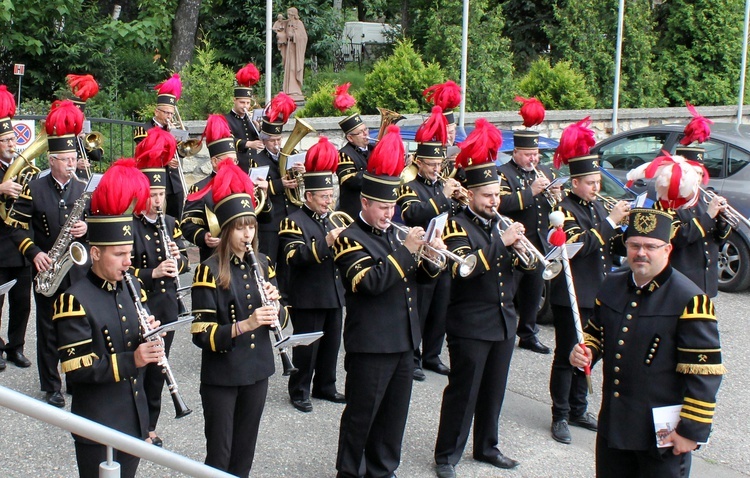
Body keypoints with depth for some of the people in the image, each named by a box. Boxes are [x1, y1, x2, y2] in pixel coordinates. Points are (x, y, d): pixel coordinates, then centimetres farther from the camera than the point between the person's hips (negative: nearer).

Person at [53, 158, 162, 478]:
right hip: (97, 427, -7)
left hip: (135, 421, 7)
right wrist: (131, 360, -28)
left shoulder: (130, 286, 7)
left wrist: (146, 337, -7)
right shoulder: (75, 300, -16)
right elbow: (76, 368, -20)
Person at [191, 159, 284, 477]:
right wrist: (243, 325, -30)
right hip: (221, 376, -5)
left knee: (244, 451, 15)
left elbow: (278, 320, 10)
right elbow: (201, 334, -17)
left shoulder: (262, 264, 4)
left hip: (257, 370, 5)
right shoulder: (210, 270, -13)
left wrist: (273, 303, -11)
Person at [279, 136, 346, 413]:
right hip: (308, 298, -7)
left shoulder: (333, 219, 15)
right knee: (307, 346, 0)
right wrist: (326, 243, -33)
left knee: (331, 343, 14)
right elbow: (295, 257, -25)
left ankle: (325, 386, 29)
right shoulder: (294, 221, -11)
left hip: (334, 294, 8)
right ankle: (299, 392, 13)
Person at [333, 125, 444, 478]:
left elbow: (417, 276, 16)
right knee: (361, 415, 4)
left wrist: (431, 259, -5)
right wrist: (405, 250, -24)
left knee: (395, 413, 16)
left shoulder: (393, 233, 13)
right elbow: (371, 281, -24)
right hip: (370, 343, -7)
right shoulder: (350, 239, -10)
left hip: (403, 340, 8)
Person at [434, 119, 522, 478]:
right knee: (462, 391, 1)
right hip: (470, 324, -6)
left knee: (494, 390, 16)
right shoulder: (457, 227, -10)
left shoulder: (502, 223, 11)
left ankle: (487, 446, 31)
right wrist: (501, 242, -29)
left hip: (503, 321, 7)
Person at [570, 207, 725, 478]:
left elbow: (704, 374, -16)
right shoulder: (612, 285, 5)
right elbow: (597, 331, 21)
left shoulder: (689, 301, -16)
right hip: (612, 424, 6)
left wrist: (692, 430, -16)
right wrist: (585, 352, -1)